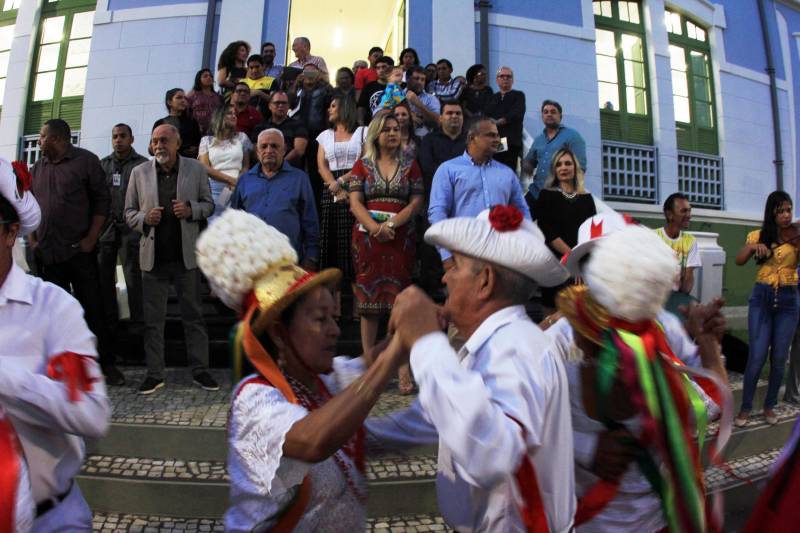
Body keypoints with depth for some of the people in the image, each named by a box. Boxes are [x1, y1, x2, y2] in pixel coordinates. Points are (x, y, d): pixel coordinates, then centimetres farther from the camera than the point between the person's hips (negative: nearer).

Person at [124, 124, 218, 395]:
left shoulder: (196, 169, 2)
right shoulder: (139, 173, 5)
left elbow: (208, 204, 7)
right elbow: (129, 212, 9)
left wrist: (191, 209, -13)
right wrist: (144, 218, -12)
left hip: (186, 255, -1)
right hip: (153, 257, 1)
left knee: (193, 316, 6)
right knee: (153, 319, 7)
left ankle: (200, 370, 15)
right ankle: (154, 374, 18)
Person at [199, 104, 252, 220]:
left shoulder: (241, 137, 14)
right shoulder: (207, 140, 12)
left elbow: (246, 166, 12)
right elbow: (205, 168, 1)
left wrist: (238, 182, -8)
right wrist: (230, 179, -9)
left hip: (236, 188, 0)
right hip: (214, 188, 0)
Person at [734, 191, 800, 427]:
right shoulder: (758, 235, 3)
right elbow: (739, 261, -6)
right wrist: (753, 246, -23)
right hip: (761, 298, 0)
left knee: (779, 358, 5)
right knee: (757, 357, -5)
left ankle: (770, 406, 24)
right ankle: (745, 408, 9)